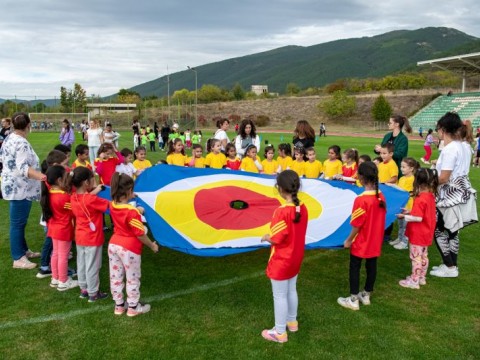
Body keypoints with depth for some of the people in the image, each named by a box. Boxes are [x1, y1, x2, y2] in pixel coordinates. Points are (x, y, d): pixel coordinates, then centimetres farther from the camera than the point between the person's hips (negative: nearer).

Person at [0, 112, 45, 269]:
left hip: (13, 186, 10)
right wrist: (43, 177, -44)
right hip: (19, 189, -10)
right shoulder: (21, 143, -23)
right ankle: (18, 259, 9)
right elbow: (23, 168, -32)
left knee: (19, 221, 20)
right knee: (18, 223, -1)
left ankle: (23, 250, 33)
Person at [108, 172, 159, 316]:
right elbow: (140, 234, -19)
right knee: (132, 279, 11)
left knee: (116, 277, 17)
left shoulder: (113, 205, -5)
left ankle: (119, 305, 32)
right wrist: (152, 245, -7)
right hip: (129, 248, -7)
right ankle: (133, 307, 25)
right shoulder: (132, 211, -25)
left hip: (114, 245, 7)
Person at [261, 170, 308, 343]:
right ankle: (292, 322, 41)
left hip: (281, 261, -7)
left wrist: (266, 237, -2)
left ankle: (280, 332, 19)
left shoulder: (282, 212, -28)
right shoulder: (303, 208, -4)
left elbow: (276, 239, -23)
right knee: (291, 291, 24)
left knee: (280, 295, 7)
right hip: (295, 258, 8)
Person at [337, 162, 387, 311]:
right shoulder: (381, 196, -3)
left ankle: (353, 300, 15)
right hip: (375, 241, 7)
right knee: (371, 267, 16)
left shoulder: (361, 200, -25)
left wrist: (349, 240, -7)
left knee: (354, 268, 7)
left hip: (361, 243, -6)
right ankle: (366, 295, 31)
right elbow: (379, 219, 6)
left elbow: (357, 225, -20)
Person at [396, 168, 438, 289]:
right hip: (426, 233, 9)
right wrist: (410, 212, 7)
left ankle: (414, 281, 12)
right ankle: (422, 278, 32)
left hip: (418, 234, -9)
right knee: (423, 256, 19)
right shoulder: (430, 196, 1)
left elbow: (418, 218, -28)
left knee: (416, 257, 2)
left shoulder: (420, 199, -26)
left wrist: (405, 217, -16)